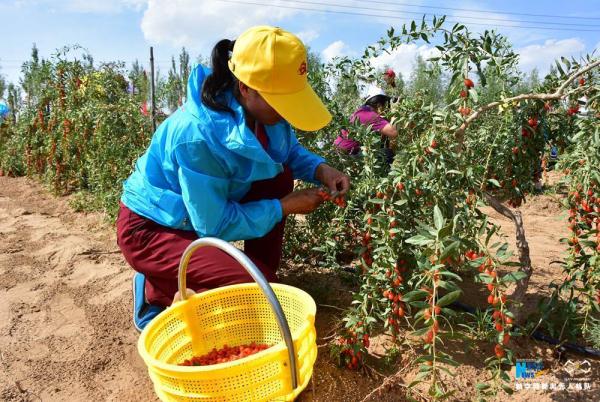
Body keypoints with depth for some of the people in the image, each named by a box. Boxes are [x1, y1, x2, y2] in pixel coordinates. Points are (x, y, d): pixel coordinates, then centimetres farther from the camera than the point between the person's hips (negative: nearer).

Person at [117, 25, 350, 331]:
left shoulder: (256, 109, -12)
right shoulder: (198, 135, -34)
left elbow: (288, 151, 7)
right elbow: (215, 225, -26)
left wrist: (321, 170, -14)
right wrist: (284, 207, -21)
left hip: (207, 210, 8)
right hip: (151, 229, -7)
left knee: (279, 177, -7)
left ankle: (265, 280, 6)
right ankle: (156, 292, 3)